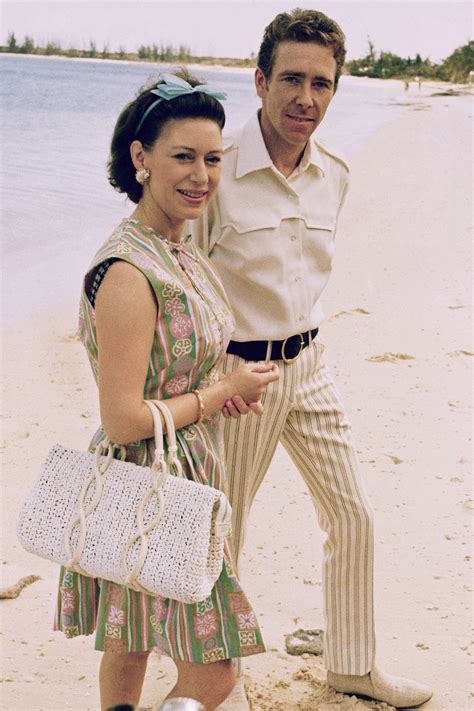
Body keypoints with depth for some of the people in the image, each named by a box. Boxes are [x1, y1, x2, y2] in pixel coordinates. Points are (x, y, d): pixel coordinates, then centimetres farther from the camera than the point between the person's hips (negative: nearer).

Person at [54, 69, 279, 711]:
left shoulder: (181, 249, 6)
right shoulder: (128, 273, -25)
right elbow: (124, 422, -25)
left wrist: (225, 386, 3)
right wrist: (225, 391, -14)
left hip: (186, 479, 9)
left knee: (130, 648, 21)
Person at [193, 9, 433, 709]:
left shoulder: (334, 175, 1)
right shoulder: (218, 171, -19)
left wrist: (294, 347, 16)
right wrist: (217, 374, -21)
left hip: (308, 364, 7)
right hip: (236, 374, -6)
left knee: (353, 516, 14)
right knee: (220, 537, 7)